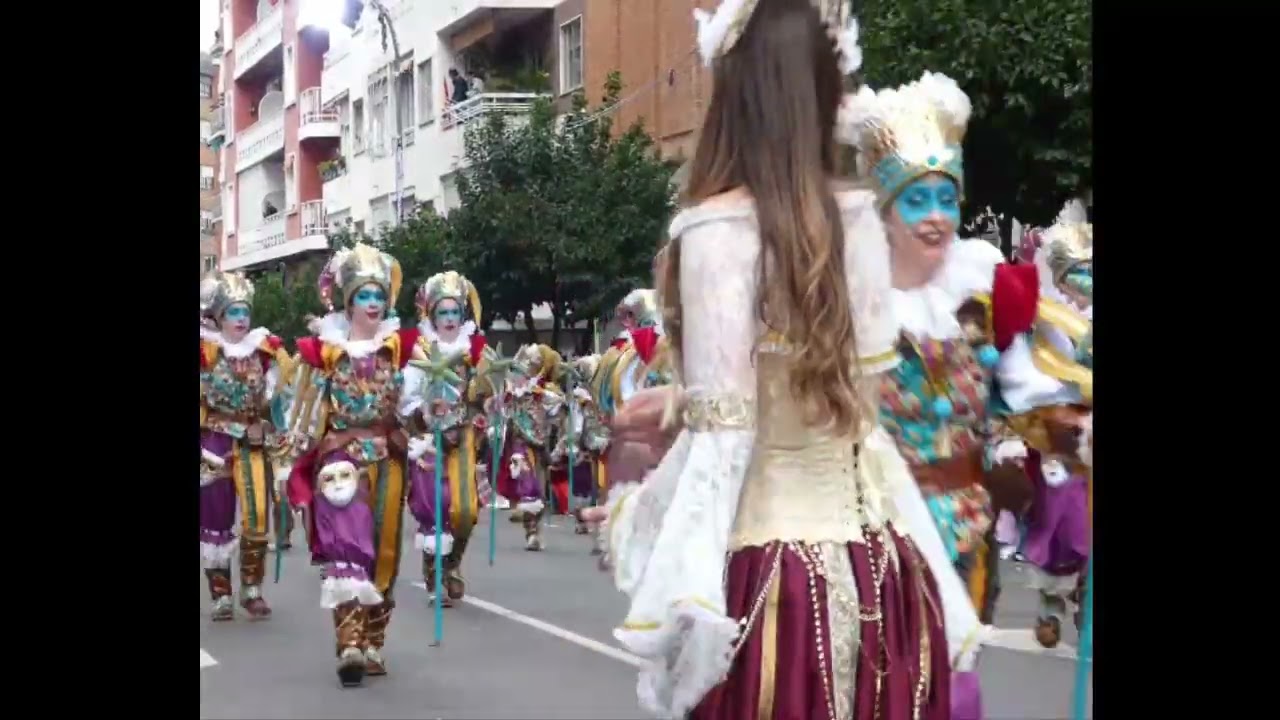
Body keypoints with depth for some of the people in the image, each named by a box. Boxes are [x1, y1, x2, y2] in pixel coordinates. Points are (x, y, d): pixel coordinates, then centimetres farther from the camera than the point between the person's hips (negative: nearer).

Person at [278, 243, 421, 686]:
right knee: (346, 543, -15)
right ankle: (350, 643, -21)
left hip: (387, 457, 3)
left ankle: (371, 642, 16)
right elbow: (307, 408, 5)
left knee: (382, 548, 6)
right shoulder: (326, 349, 1)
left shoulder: (400, 346, 6)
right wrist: (295, 458, 4)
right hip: (342, 454, -3)